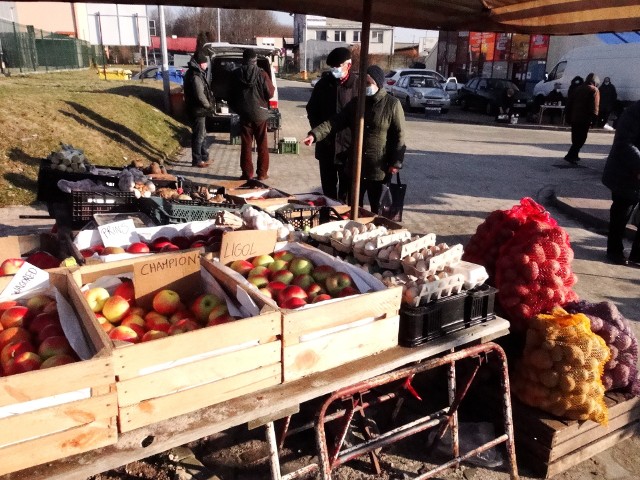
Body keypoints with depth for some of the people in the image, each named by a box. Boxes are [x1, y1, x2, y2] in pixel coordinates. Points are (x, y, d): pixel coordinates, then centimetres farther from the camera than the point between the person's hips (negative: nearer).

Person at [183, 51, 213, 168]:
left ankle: (204, 157, 30)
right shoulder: (195, 76, -21)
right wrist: (208, 105, -8)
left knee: (202, 134, 19)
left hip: (198, 109, 10)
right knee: (198, 136, -1)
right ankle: (197, 160, 8)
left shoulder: (194, 73, 12)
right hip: (197, 110, -10)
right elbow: (200, 96, -24)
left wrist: (207, 104, 6)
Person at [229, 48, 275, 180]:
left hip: (244, 114, 1)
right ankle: (262, 173, 11)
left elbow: (231, 95, 5)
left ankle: (247, 173, 8)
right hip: (260, 114, -1)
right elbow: (270, 93, -6)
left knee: (246, 145, 7)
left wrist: (235, 109, 21)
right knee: (262, 145, 8)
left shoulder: (236, 74, -3)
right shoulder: (261, 74, -11)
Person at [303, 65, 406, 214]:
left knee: (378, 210, 10)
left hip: (380, 168, -4)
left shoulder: (392, 104, -5)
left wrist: (396, 162, -13)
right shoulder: (356, 102, 7)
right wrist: (315, 134, -17)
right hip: (356, 166, 4)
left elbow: (399, 135, -6)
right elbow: (336, 121, -2)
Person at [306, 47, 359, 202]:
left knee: (347, 189, 6)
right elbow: (311, 109, 14)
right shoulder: (323, 83, 5)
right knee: (328, 185, 15)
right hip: (325, 145, 4)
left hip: (349, 146, -4)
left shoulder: (358, 84, -7)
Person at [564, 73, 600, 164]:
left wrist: (570, 115, 18)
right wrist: (594, 118, -11)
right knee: (581, 139, -5)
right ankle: (570, 155, -15)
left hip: (574, 118, 7)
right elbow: (594, 107, -15)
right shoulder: (594, 90, -6)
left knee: (575, 138, 16)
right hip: (585, 119, -7)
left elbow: (569, 103, 15)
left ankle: (574, 155, 22)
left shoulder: (578, 89, 15)